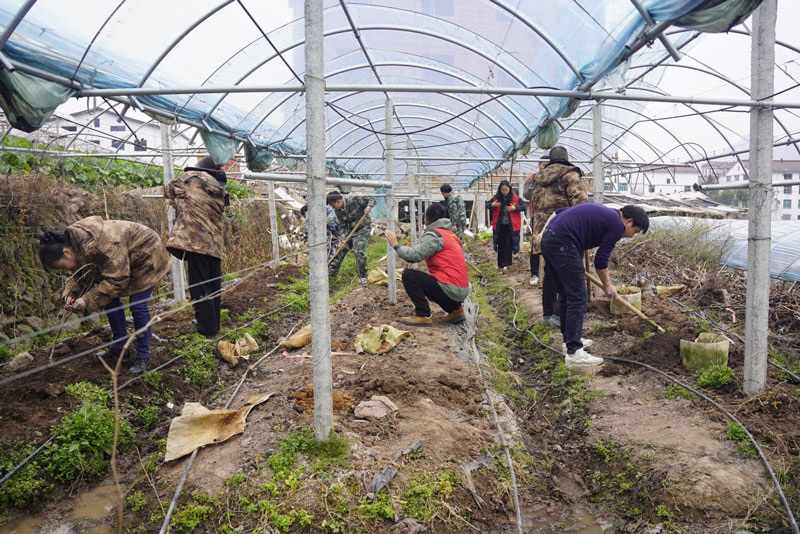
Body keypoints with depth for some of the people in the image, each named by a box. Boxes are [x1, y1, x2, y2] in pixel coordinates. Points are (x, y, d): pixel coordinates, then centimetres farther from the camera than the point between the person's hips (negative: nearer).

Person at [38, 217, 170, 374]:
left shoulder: (95, 245, -38)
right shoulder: (72, 244, -9)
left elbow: (116, 279, -34)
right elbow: (80, 275, 2)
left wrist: (88, 300, -30)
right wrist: (70, 294, -16)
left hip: (145, 255, -9)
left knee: (138, 306, -11)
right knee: (110, 300, 6)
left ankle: (143, 357, 1)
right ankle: (119, 348, 20)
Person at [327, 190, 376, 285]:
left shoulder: (354, 200, -22)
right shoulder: (338, 211, -3)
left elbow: (371, 199, -13)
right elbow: (342, 226, -1)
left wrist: (368, 207, -35)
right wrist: (342, 240, -13)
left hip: (363, 229, -6)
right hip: (350, 230, 6)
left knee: (359, 252, -19)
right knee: (340, 250, 8)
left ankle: (363, 277, 0)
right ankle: (331, 272, 23)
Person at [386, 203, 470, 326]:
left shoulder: (433, 235, -10)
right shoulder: (451, 234, 17)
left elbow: (414, 255, -18)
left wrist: (395, 245, -4)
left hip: (451, 289, -9)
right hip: (462, 289, 9)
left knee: (408, 274, -6)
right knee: (428, 280, 33)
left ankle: (423, 315, -4)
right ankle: (455, 310, 19)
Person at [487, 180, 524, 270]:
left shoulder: (515, 197, -6)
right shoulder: (496, 197, 0)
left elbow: (523, 207, -2)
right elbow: (487, 204, 9)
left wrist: (514, 208, -18)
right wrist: (492, 204, -13)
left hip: (511, 225, -2)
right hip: (499, 225, 2)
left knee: (508, 244, -2)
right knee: (500, 244, 8)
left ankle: (506, 264, 6)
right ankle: (500, 264, 18)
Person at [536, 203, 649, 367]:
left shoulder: (602, 212, 26)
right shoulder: (617, 225, 0)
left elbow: (558, 211, 24)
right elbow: (601, 259, 1)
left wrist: (543, 232, 19)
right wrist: (607, 284, 15)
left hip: (548, 240, 10)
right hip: (562, 244, -10)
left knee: (566, 294, 18)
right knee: (577, 298, -5)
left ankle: (570, 340, 28)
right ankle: (573, 353, -4)